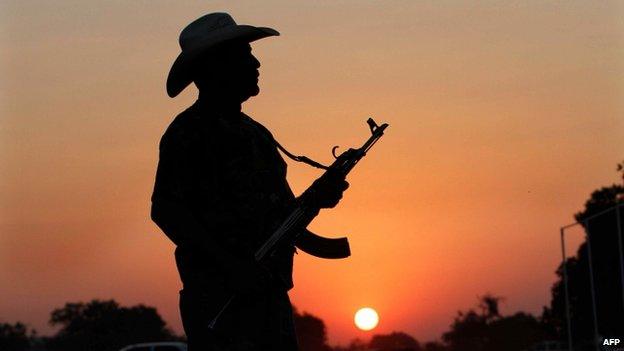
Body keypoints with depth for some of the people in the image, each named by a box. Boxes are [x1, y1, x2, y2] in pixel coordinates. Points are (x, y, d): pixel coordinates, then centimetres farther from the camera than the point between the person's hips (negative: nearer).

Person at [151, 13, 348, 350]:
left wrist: (314, 198, 2)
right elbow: (165, 210, -14)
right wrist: (230, 266, -20)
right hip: (219, 298, -8)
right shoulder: (188, 132, -5)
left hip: (271, 294, 8)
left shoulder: (257, 134, 21)